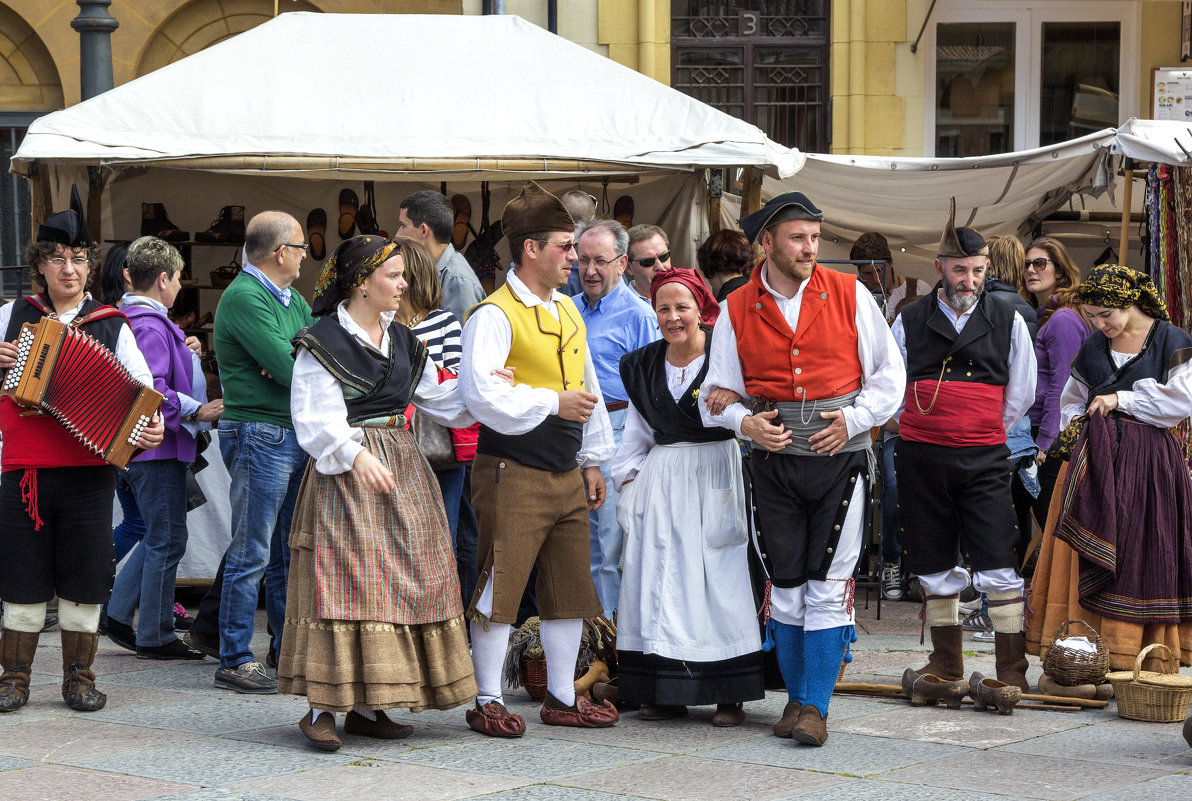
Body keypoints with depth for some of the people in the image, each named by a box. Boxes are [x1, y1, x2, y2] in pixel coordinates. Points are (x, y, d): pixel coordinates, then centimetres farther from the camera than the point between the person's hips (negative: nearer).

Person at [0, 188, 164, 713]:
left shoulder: (111, 325, 6)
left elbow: (143, 390, 6)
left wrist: (153, 427, -13)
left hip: (88, 469, 0)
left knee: (83, 578, 3)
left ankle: (79, 678, 14)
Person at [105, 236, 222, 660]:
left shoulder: (130, 319, 13)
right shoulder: (151, 327, -19)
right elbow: (151, 392, -27)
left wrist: (182, 353, 21)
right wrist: (197, 411, -21)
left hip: (139, 448, 10)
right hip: (158, 449, -10)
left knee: (159, 535, 19)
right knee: (168, 540, -2)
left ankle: (119, 614, 20)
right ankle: (155, 636, 4)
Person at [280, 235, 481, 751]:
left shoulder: (403, 341, 15)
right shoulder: (322, 342, -6)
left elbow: (438, 400, 16)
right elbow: (315, 419, -15)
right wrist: (355, 455, -29)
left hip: (400, 471, 7)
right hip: (344, 475, -7)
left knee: (401, 584, 4)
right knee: (344, 584, -11)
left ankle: (366, 706, 9)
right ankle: (321, 706, -9)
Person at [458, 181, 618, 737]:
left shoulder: (567, 311, 15)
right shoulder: (494, 315, -11)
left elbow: (588, 387, 22)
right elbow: (480, 392, -22)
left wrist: (593, 460, 19)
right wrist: (553, 404, -18)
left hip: (566, 474, 8)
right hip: (512, 475, -8)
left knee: (569, 586, 12)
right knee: (500, 586, -4)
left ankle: (562, 697, 22)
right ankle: (488, 701, 5)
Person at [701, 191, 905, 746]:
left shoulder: (849, 295, 1)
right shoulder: (737, 310, 4)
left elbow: (889, 373, 6)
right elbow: (718, 394, 10)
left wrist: (854, 419, -8)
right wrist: (744, 422, -10)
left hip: (840, 456, -2)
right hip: (775, 459, 2)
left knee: (828, 585, -6)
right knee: (786, 585, 5)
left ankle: (816, 706, -2)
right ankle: (796, 696, 18)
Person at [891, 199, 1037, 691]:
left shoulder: (1007, 322, 4)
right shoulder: (910, 321, 5)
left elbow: (1021, 394, 11)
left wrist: (983, 433, 11)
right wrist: (924, 428, 10)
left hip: (984, 460, -1)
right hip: (921, 457, 1)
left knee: (998, 567, -8)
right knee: (934, 566, 8)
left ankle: (1012, 670, -5)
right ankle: (946, 662, 20)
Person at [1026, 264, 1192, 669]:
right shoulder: (1092, 348, 14)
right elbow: (1072, 400, 25)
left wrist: (1122, 400, -9)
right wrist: (1074, 426, 4)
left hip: (1149, 461, -4)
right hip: (1095, 458, 4)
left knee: (1142, 554, -5)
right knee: (1088, 554, -3)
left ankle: (1135, 658, -3)